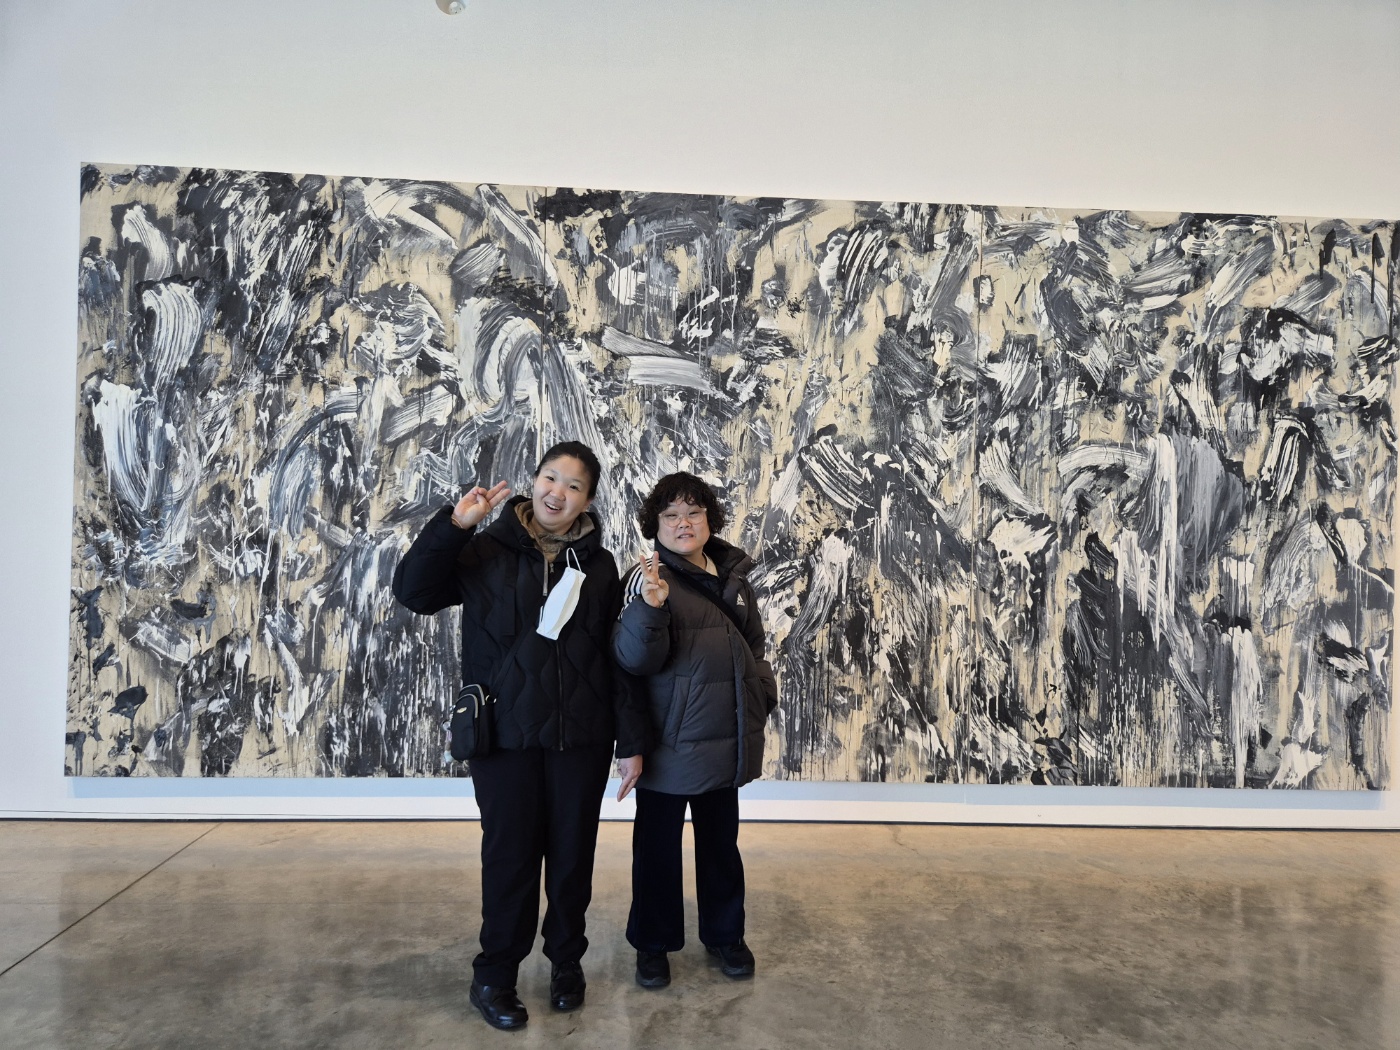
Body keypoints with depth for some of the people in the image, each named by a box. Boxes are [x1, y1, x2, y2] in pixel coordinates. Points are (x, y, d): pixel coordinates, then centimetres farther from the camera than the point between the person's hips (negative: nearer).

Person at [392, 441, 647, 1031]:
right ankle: (494, 976, 26)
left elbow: (619, 659, 3)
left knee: (573, 856, 12)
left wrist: (631, 741, 1)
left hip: (581, 739, 2)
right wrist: (453, 525, -20)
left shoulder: (599, 564, 3)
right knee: (510, 857, 6)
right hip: (505, 738, -2)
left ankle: (566, 961, 34)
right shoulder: (485, 550, -1)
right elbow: (412, 592, -11)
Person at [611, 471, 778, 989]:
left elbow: (755, 647, 19)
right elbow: (634, 658, -22)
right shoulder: (649, 578, -11)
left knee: (721, 842, 18)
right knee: (658, 845, 9)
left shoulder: (733, 576, 7)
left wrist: (763, 696, 10)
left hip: (726, 740, 5)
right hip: (669, 742, -5)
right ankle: (653, 942, 27)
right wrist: (649, 606, -38)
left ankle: (724, 934, 36)